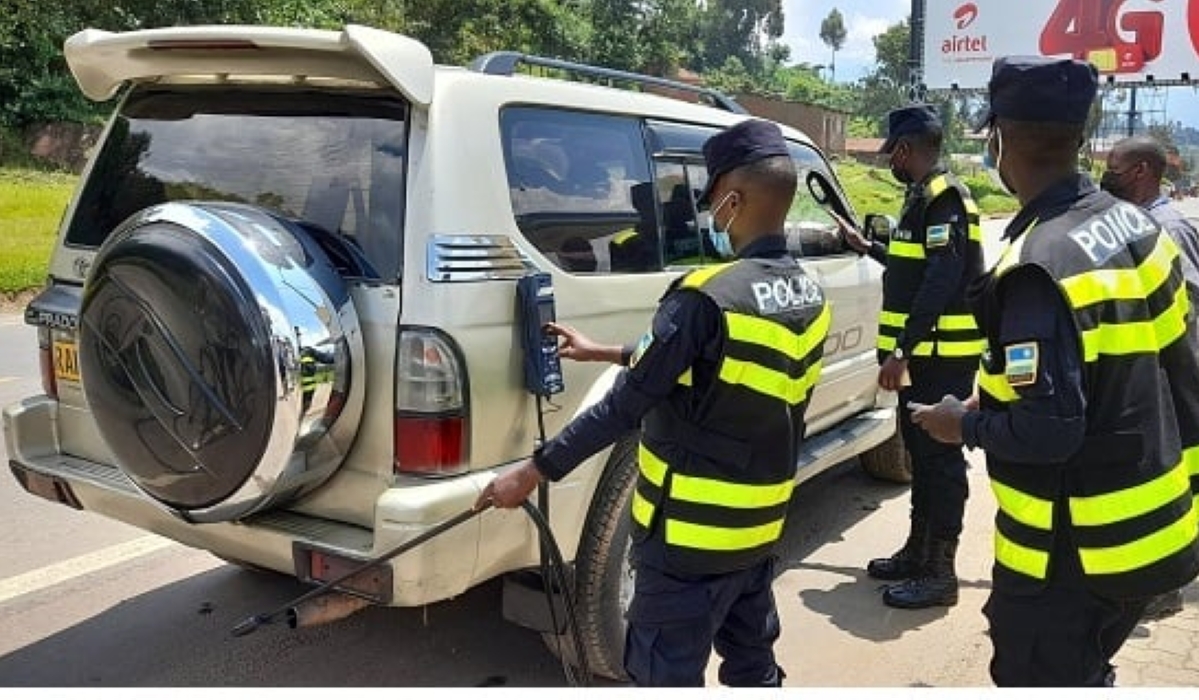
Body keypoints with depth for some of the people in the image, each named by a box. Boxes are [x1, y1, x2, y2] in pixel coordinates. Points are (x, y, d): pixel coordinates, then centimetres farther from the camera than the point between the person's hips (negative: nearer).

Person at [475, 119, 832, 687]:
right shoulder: (810, 298, 3)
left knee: (666, 676, 8)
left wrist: (532, 472, -10)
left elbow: (626, 405, -20)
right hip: (761, 524, 8)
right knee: (752, 664, 23)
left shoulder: (708, 296, -23)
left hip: (690, 533, -8)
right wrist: (605, 353, 20)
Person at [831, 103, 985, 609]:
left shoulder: (943, 197, -15)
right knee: (921, 451, 16)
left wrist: (900, 351, -26)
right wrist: (868, 248, 35)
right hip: (926, 352, 10)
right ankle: (918, 552, 28)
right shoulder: (925, 196, 17)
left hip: (942, 354, -10)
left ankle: (939, 572, 3)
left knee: (940, 457, -5)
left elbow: (940, 283, -24)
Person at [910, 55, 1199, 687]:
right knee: (1083, 675, 28)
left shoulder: (1037, 269, -27)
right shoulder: (1137, 228, 1)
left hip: (1072, 550, -8)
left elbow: (1049, 430, -28)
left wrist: (967, 425, -10)